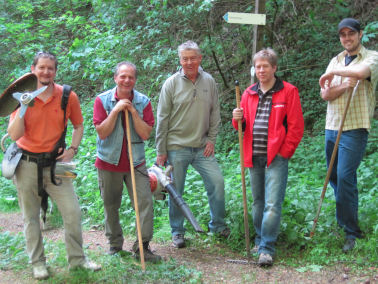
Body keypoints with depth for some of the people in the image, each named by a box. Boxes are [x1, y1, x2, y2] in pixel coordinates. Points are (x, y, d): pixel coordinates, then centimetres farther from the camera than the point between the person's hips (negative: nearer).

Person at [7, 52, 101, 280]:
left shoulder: (68, 96, -4)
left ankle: (77, 259, 15)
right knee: (31, 216, 8)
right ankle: (38, 263, 21)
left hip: (55, 162, 1)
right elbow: (14, 135, -12)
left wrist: (73, 149, -2)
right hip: (27, 164, 0)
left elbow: (78, 126, 12)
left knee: (73, 212, -2)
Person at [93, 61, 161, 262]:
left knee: (145, 202, -7)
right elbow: (102, 132, -12)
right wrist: (116, 111, -19)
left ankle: (142, 247, 4)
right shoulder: (102, 100, -4)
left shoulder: (143, 101, -1)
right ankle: (115, 244, 28)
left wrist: (133, 112, -17)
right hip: (109, 162, -1)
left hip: (136, 162, 1)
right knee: (111, 206, 10)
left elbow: (146, 134, -8)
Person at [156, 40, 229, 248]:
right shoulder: (172, 83, -3)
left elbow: (214, 113, 12)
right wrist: (161, 151, -4)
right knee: (176, 191, 5)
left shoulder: (209, 82, 5)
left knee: (217, 181, -2)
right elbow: (162, 119, -2)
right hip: (177, 147, -2)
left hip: (202, 147, 3)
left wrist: (211, 139, 2)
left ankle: (217, 225, 18)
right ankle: (177, 231, 21)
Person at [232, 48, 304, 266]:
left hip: (276, 157, -5)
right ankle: (260, 240, 26)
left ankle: (267, 248, -5)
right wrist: (238, 120, -4)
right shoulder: (249, 93, 14)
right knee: (258, 202, 13)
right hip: (254, 157, 5)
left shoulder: (288, 91, 0)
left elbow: (296, 126, -3)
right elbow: (245, 127, 19)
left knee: (272, 204, -9)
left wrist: (284, 152, -7)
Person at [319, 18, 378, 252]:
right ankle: (343, 219, 32)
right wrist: (346, 84, -14)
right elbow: (325, 94, 2)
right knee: (334, 176, 13)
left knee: (345, 176, -12)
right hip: (332, 127, 6)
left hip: (355, 129, -6)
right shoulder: (336, 61, 13)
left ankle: (351, 232, -1)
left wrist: (334, 74, -13)